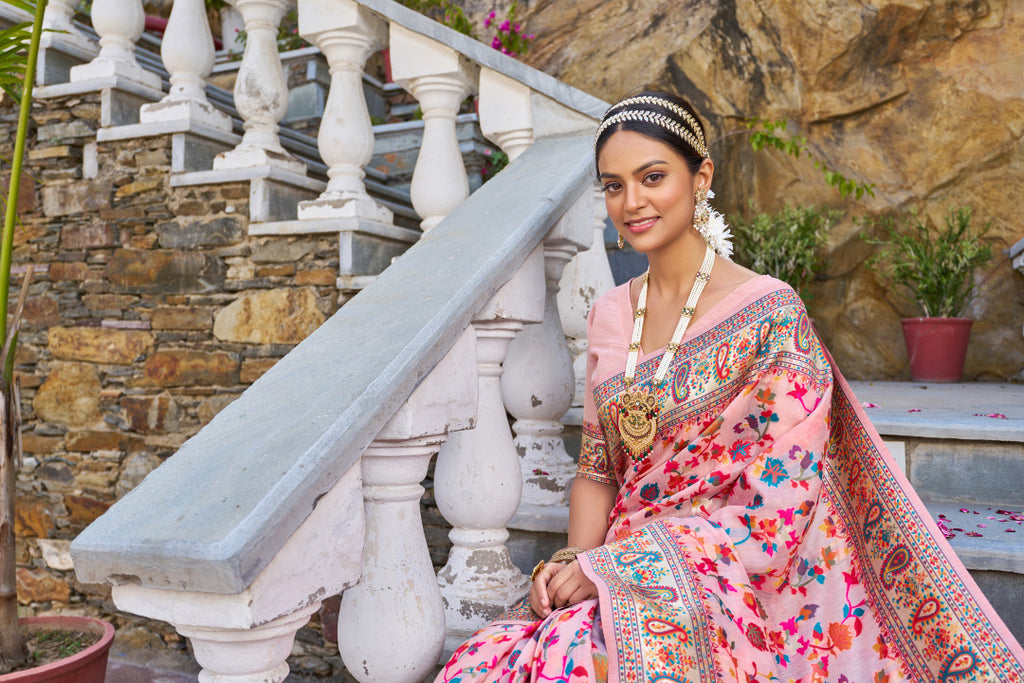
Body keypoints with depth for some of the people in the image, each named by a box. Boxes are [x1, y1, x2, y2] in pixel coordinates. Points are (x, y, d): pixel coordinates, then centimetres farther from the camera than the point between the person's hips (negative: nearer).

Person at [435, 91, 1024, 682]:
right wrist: (573, 562, -7)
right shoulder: (610, 317, 8)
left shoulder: (771, 314, -10)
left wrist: (610, 566, -15)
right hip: (623, 587, 5)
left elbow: (770, 518, -13)